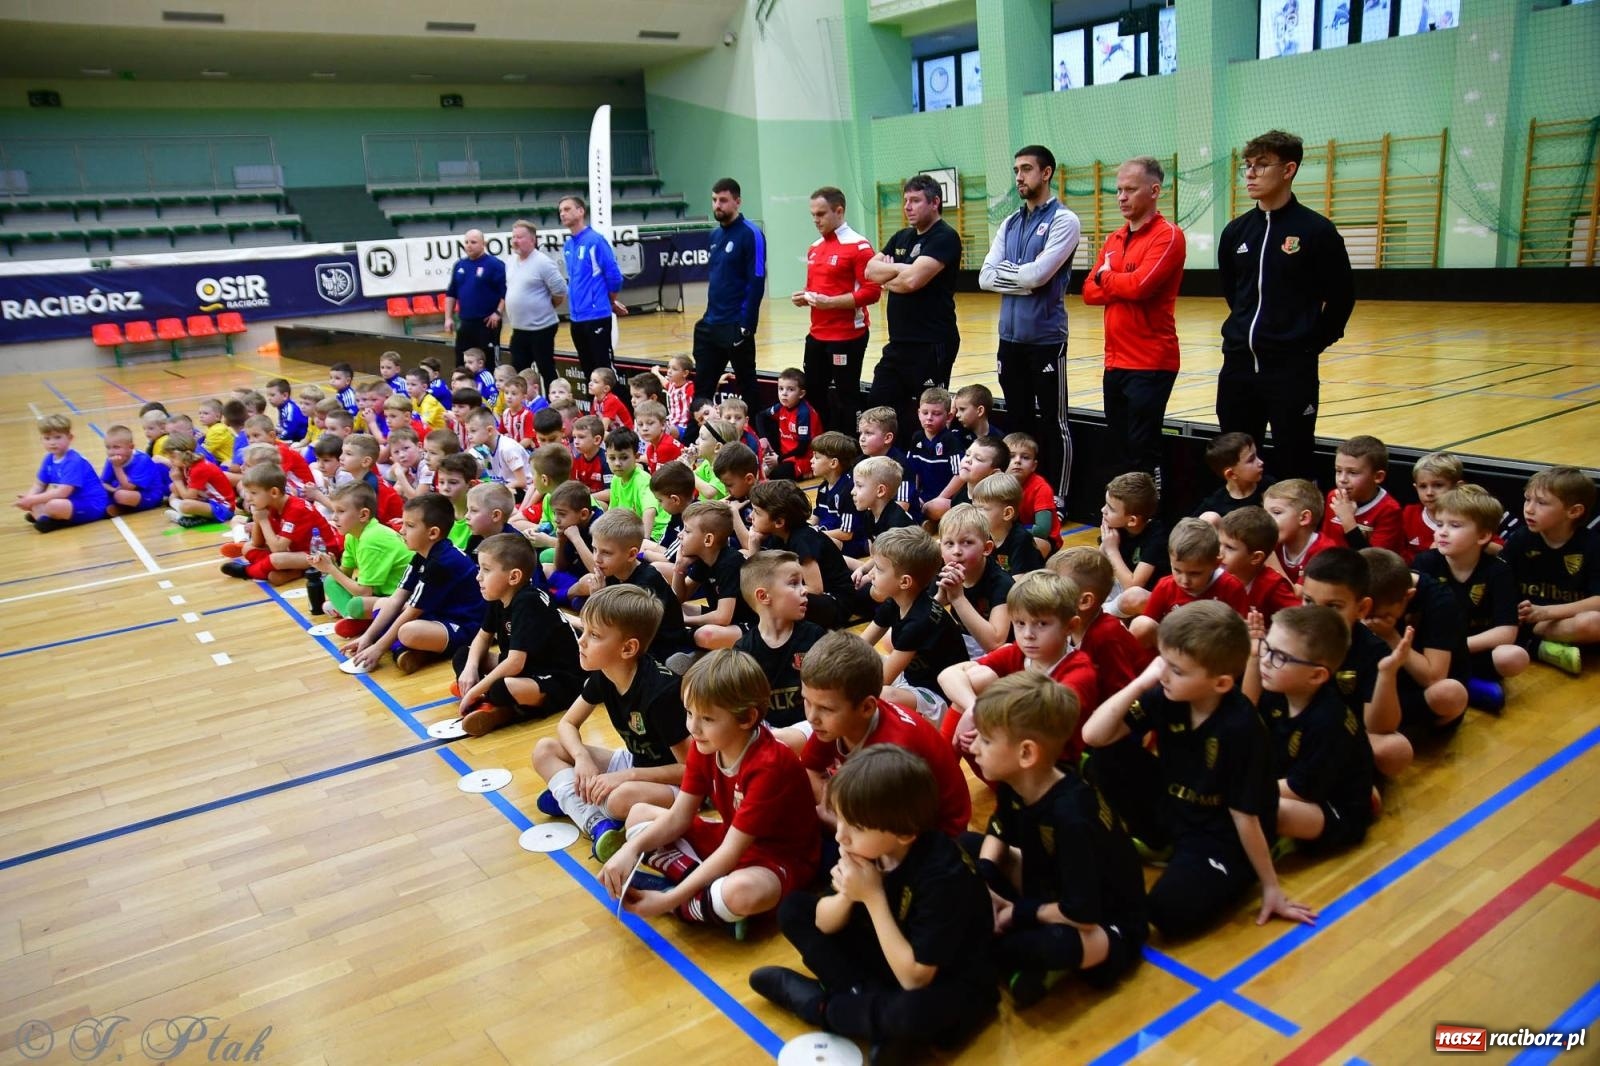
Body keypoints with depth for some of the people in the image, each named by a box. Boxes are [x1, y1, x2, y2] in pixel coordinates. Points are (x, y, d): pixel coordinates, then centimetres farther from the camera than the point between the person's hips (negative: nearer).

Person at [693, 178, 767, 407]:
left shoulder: (750, 234, -10)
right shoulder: (715, 235, 12)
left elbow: (756, 283, -15)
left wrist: (746, 326, -18)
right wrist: (710, 314, 13)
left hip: (737, 327, -7)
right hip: (710, 325, 7)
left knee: (747, 387, 4)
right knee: (701, 388, 10)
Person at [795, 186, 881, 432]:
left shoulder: (858, 246, -11)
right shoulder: (814, 248, 15)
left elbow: (872, 291, -17)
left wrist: (830, 302, -22)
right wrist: (804, 297, 5)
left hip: (847, 337, -8)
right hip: (817, 335, 8)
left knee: (845, 400, -2)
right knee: (813, 396, 12)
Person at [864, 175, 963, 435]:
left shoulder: (944, 237, -10)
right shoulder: (902, 237, 17)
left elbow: (912, 280, -21)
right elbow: (871, 270, 8)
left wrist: (887, 280, -1)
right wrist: (900, 269, -9)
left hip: (932, 344, -9)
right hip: (898, 342, 9)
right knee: (876, 407, 10)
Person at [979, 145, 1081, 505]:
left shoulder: (1063, 220, -6)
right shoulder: (1010, 224, 13)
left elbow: (1037, 275, -19)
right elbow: (985, 277, 3)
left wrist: (1004, 270, -3)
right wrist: (1022, 279, -10)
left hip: (1046, 338, -6)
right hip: (1010, 337, 6)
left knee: (1051, 423, 0)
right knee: (1018, 420, 13)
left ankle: (1056, 500, 8)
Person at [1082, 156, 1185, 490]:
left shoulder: (1168, 236, -8)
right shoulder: (1114, 240, 15)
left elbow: (1140, 284, -21)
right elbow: (1090, 292, 8)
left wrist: (1106, 277, -2)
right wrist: (1122, 286, -9)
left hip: (1150, 364, -7)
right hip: (1115, 361, 7)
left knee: (1142, 453, -5)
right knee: (1118, 448, 13)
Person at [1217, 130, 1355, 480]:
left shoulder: (1316, 230, -6)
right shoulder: (1236, 231, 7)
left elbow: (1341, 296, 0)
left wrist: (1314, 343, 2)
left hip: (1292, 367, -5)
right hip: (1238, 363, 5)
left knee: (1293, 465, 1)